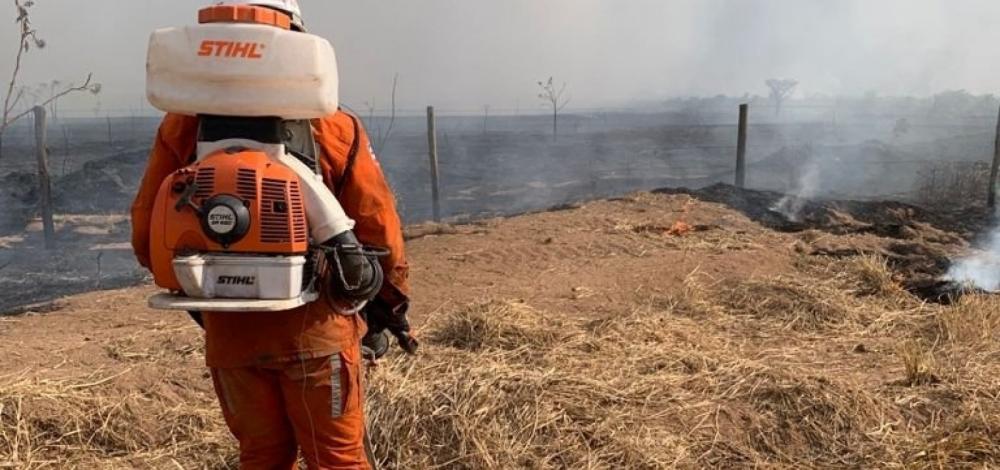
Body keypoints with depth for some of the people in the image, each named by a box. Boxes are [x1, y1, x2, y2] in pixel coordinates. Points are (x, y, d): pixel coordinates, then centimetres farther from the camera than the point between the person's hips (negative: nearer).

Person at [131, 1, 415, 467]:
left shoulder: (183, 127, -2)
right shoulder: (333, 127, -8)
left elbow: (147, 235, 2)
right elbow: (377, 227, -4)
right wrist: (391, 301, 12)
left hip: (229, 330, 3)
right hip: (313, 326, -2)